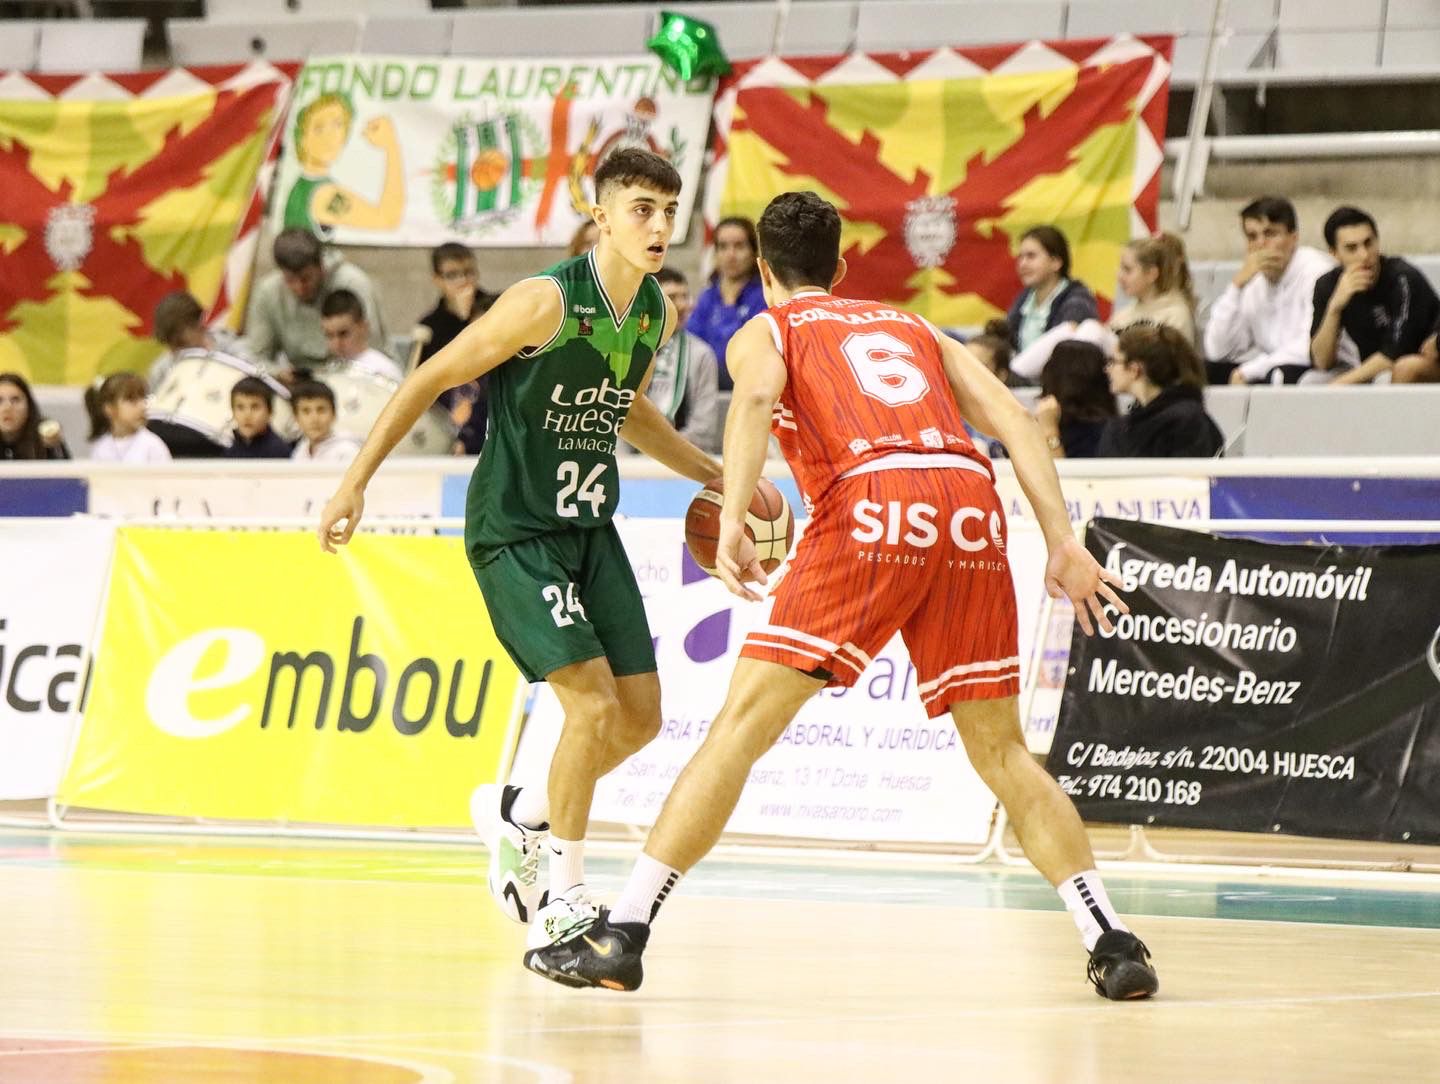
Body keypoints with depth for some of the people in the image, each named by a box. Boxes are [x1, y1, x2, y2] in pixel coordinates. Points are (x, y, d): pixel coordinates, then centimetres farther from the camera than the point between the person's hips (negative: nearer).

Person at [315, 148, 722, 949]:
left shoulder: (659, 313, 1)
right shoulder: (546, 302, -21)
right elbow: (432, 379, -14)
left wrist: (713, 475, 18)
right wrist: (356, 483, -15)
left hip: (591, 529, 8)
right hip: (514, 531, -7)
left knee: (641, 717, 6)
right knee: (594, 704, -17)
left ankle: (517, 814, 29)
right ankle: (563, 892, -2)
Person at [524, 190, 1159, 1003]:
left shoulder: (764, 332, 23)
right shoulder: (917, 331, 34)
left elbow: (756, 397, -3)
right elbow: (1010, 416, 17)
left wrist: (733, 522, -13)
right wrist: (1063, 543, 10)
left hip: (873, 500, -4)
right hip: (972, 507, 4)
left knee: (745, 720, -1)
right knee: (1001, 751, 14)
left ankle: (624, 933, -5)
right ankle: (1112, 940, 3)